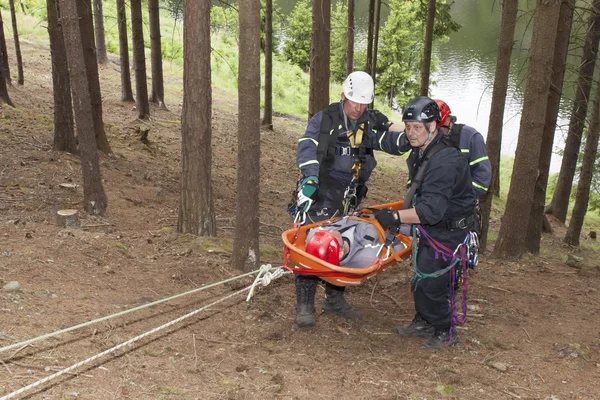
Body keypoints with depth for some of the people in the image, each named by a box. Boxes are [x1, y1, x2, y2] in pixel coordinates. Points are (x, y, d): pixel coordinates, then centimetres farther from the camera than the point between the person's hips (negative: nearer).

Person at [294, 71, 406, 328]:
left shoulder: (371, 123, 8)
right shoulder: (324, 119, -3)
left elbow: (391, 142, -6)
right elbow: (306, 146, -13)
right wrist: (311, 175, -30)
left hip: (350, 198, 5)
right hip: (322, 194, -4)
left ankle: (334, 300, 26)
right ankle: (304, 305, -1)